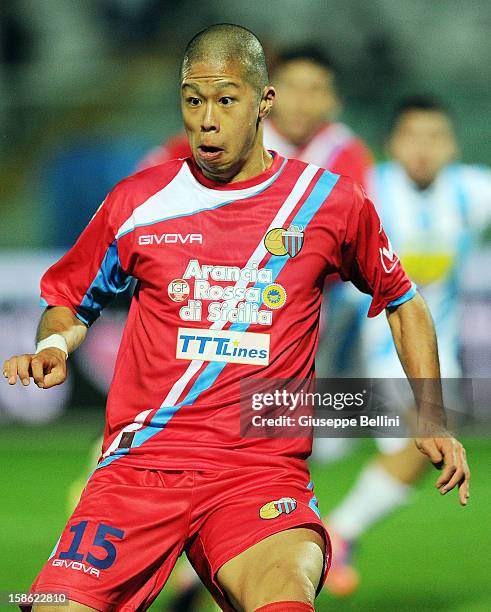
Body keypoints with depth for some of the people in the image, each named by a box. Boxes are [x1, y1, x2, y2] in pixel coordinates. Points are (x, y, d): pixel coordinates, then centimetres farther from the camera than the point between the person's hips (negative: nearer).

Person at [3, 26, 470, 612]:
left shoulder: (331, 201, 7)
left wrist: (432, 421, 14)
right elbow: (70, 301, 22)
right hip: (140, 458, 2)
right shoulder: (136, 201, 7)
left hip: (264, 471, -2)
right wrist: (54, 346, 0)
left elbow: (403, 304, 22)